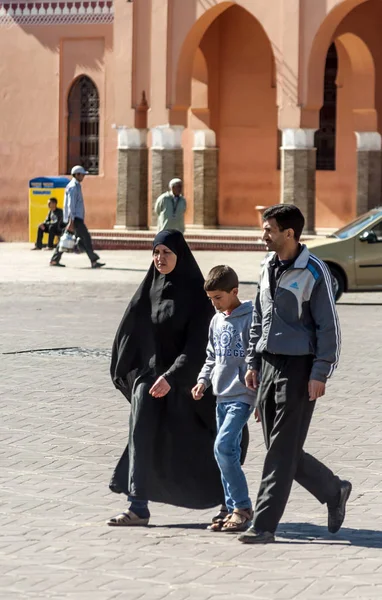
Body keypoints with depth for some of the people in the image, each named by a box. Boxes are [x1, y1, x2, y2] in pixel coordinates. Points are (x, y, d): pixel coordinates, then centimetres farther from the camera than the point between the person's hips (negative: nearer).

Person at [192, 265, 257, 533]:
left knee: (223, 446, -18)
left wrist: (260, 397, -13)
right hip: (222, 396, 8)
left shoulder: (250, 318, -9)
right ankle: (233, 510, 14)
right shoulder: (217, 321, 14)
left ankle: (243, 507, -11)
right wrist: (204, 380, 7)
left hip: (243, 395, -8)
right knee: (229, 453, 8)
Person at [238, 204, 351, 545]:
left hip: (299, 368, -8)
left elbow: (328, 326, -10)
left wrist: (320, 373, -15)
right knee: (279, 450, 10)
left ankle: (264, 525, -5)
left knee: (282, 452, -7)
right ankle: (334, 491, 29)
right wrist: (253, 362, 14)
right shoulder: (268, 268, 11)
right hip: (270, 366, 8)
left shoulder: (313, 272, -10)